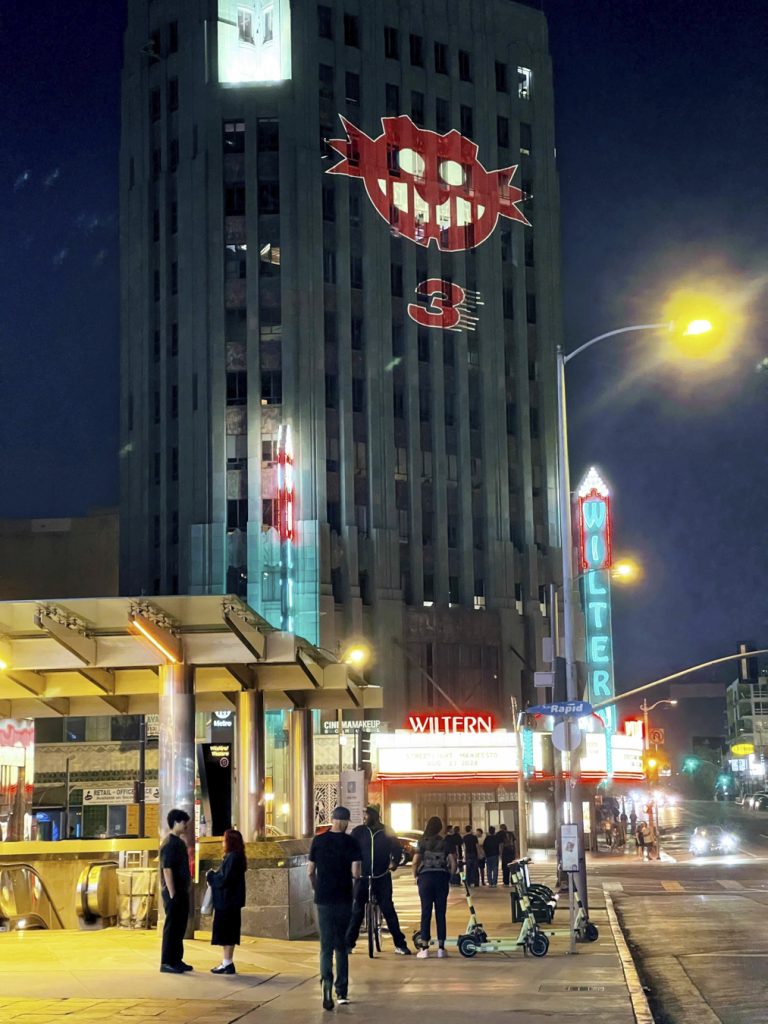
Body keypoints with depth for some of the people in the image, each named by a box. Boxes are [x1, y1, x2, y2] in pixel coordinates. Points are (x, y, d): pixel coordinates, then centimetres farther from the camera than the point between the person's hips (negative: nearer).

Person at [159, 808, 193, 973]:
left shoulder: (180, 842, 14)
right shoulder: (169, 843, -14)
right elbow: (166, 870, -19)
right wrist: (172, 894, -21)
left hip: (182, 891, 9)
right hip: (173, 892, -9)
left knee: (180, 927, 13)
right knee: (171, 927, -4)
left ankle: (177, 960, 20)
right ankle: (166, 962, 2)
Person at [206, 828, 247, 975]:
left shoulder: (233, 858, -18)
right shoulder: (233, 857, 12)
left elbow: (225, 880, -22)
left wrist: (210, 876, -7)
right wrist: (214, 876, 4)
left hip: (228, 901, -10)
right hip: (230, 901, 10)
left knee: (226, 932, -5)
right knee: (228, 932, 12)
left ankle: (227, 964, -2)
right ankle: (227, 963, 16)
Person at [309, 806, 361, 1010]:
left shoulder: (318, 841, 0)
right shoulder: (351, 843, -4)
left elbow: (311, 871, 4)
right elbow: (355, 873, -11)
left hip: (323, 899, 0)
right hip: (344, 899, 0)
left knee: (326, 945, -1)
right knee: (342, 945, 14)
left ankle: (327, 982, -25)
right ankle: (342, 991, 17)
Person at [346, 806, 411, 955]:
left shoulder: (386, 832, 0)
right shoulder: (358, 832, 0)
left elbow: (397, 848, 7)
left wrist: (394, 862, -11)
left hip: (382, 878, 0)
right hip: (362, 877, 0)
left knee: (389, 910, 0)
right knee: (356, 911, 2)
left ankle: (400, 944, 6)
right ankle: (348, 944, 13)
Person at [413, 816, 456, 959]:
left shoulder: (422, 842, -1)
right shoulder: (446, 843, 2)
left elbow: (415, 862, -7)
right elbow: (453, 862, -4)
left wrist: (415, 876, 7)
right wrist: (450, 876, 10)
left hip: (425, 877, -1)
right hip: (442, 878, 1)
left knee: (426, 913, 3)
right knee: (440, 913, 6)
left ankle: (424, 948, 1)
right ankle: (441, 948, 6)